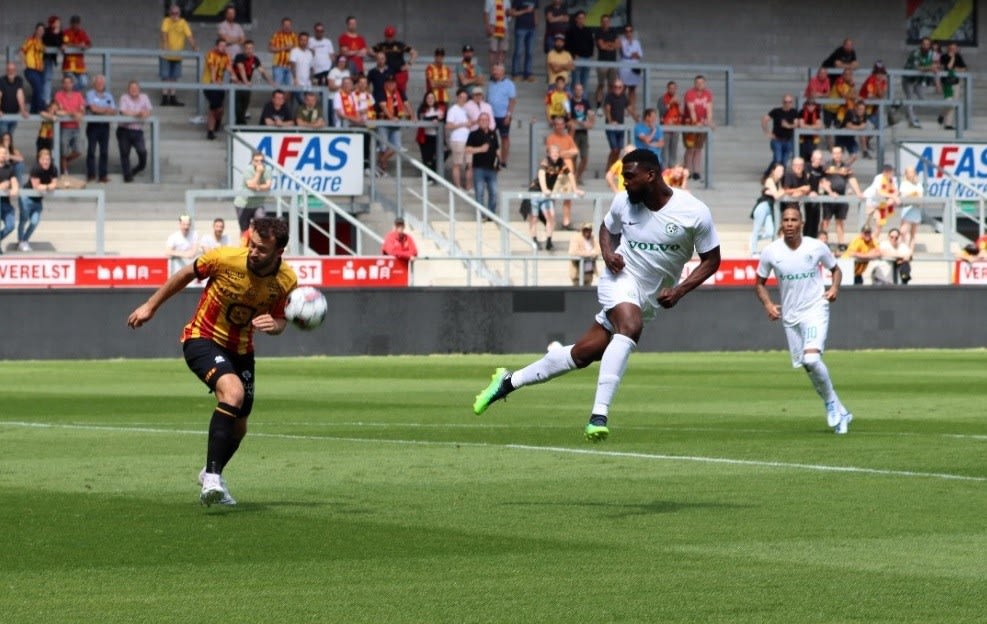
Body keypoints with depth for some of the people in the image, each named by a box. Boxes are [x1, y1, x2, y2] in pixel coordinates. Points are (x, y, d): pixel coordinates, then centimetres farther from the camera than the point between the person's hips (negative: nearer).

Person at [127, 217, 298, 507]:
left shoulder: (287, 281, -14)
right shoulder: (225, 258, -24)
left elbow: (280, 320, 2)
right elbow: (186, 275, -6)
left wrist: (274, 325, -24)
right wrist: (151, 306, 3)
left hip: (241, 350, 5)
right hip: (203, 339, -5)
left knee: (238, 427, 14)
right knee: (233, 391, -33)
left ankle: (212, 474, 46)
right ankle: (212, 479, -35)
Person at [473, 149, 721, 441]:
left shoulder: (694, 213, -13)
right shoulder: (623, 201, -5)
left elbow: (711, 260, -4)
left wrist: (679, 290, -16)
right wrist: (608, 253, -5)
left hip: (651, 297, 1)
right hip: (622, 278, -1)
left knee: (583, 353, 0)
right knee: (630, 327, -34)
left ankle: (509, 381, 16)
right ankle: (598, 415, -34)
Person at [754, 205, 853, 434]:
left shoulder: (817, 247, -6)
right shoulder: (771, 252, -4)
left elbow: (835, 269, 12)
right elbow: (759, 283, 9)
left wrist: (834, 288, -8)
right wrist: (768, 304, -8)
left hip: (816, 310, -3)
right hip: (790, 315, 3)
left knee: (811, 359, -23)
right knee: (808, 366, 4)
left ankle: (831, 404, -2)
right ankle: (840, 413, 18)